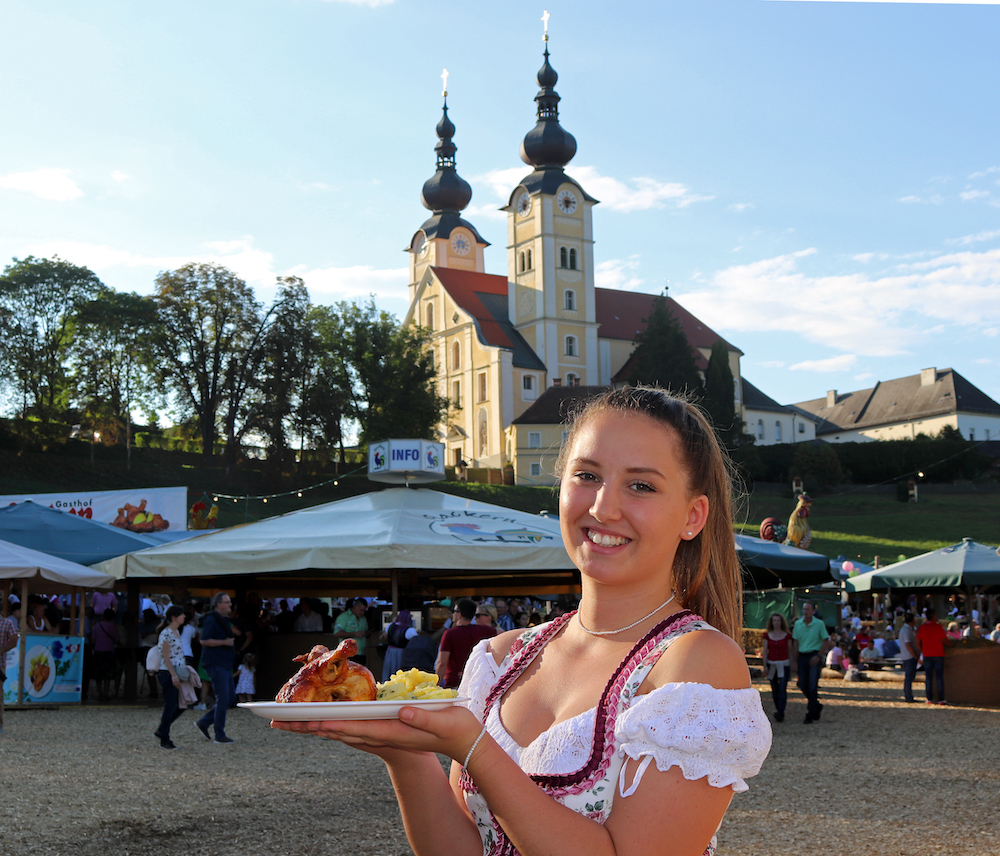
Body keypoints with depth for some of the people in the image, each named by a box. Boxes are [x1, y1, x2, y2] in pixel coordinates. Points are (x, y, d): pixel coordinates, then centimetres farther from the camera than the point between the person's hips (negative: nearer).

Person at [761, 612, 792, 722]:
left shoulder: (787, 635, 3)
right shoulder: (767, 635, 6)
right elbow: (765, 651, 6)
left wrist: (792, 665, 4)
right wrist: (765, 666, -2)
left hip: (784, 664, -2)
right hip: (771, 664, 2)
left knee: (782, 689, -12)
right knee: (774, 689, 7)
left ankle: (780, 713, -16)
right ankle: (777, 709, 22)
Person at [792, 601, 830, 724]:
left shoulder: (819, 624, -5)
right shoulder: (798, 624, 6)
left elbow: (826, 642, -3)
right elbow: (796, 642, 11)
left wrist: (818, 656, -13)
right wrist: (796, 660, 7)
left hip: (814, 656, -4)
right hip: (802, 656, 4)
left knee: (812, 686, -8)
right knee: (803, 685, 5)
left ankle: (810, 714, -2)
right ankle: (817, 706, 29)